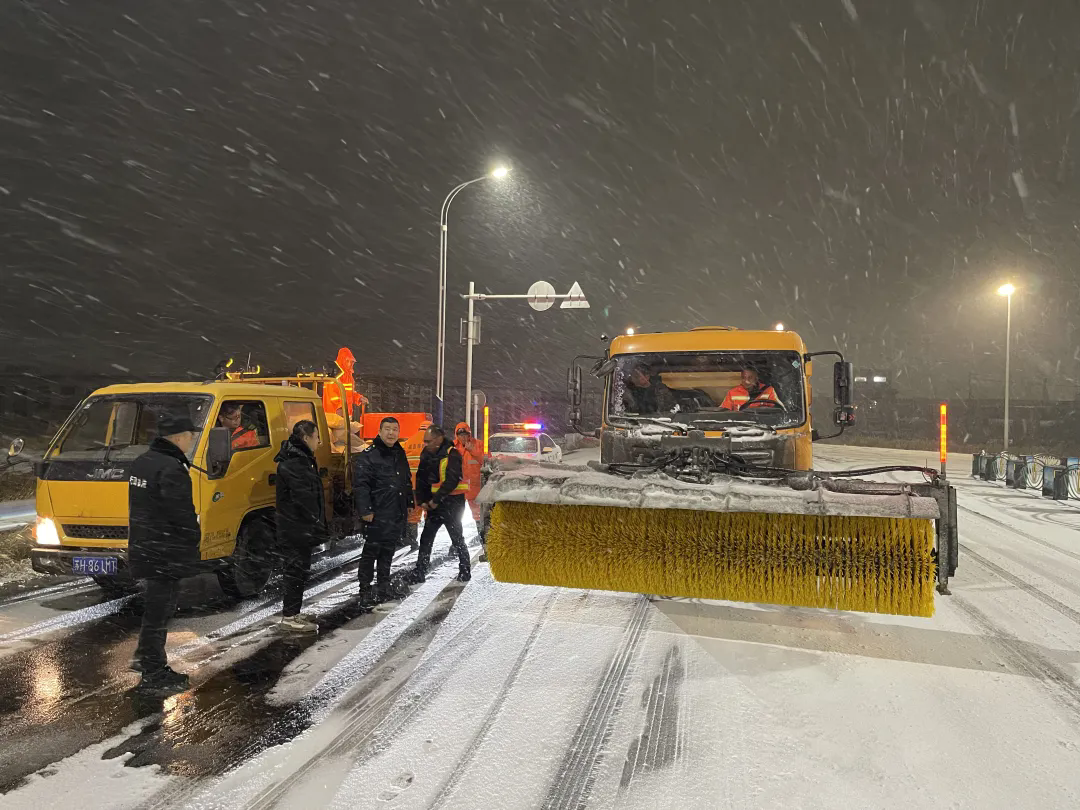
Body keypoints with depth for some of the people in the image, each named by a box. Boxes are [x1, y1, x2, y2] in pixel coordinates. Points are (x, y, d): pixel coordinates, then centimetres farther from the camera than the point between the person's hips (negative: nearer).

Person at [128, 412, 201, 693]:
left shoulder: (142, 462, 9)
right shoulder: (171, 470, -24)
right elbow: (183, 516, -23)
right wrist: (194, 541, -8)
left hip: (141, 551, 10)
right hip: (165, 557, -10)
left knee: (155, 609, 24)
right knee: (158, 613, 1)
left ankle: (144, 657, 36)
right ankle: (154, 675, 12)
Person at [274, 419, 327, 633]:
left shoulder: (300, 459, 15)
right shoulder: (294, 464, -19)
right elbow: (304, 498, -24)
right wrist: (319, 526, -20)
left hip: (298, 527, 11)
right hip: (295, 527, -11)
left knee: (297, 570, 16)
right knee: (296, 570, -3)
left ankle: (292, 613, 25)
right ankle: (290, 617, 5)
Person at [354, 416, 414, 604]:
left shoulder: (400, 454, 16)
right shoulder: (368, 455, -9)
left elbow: (407, 481, 26)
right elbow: (360, 484, -14)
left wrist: (409, 504, 22)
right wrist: (365, 510, -18)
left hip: (398, 514, 7)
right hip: (378, 514, -7)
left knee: (388, 550, 15)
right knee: (371, 551, -2)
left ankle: (384, 586, 26)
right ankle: (365, 590, 6)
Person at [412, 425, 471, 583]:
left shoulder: (452, 454, -15)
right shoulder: (426, 454, 7)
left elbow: (451, 481, -23)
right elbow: (421, 478, 11)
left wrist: (436, 500, -20)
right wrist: (422, 500, 1)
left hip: (452, 501, -7)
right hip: (434, 503, 7)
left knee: (457, 537, 1)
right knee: (426, 538, 6)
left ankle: (465, 571, 14)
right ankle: (420, 572, 13)